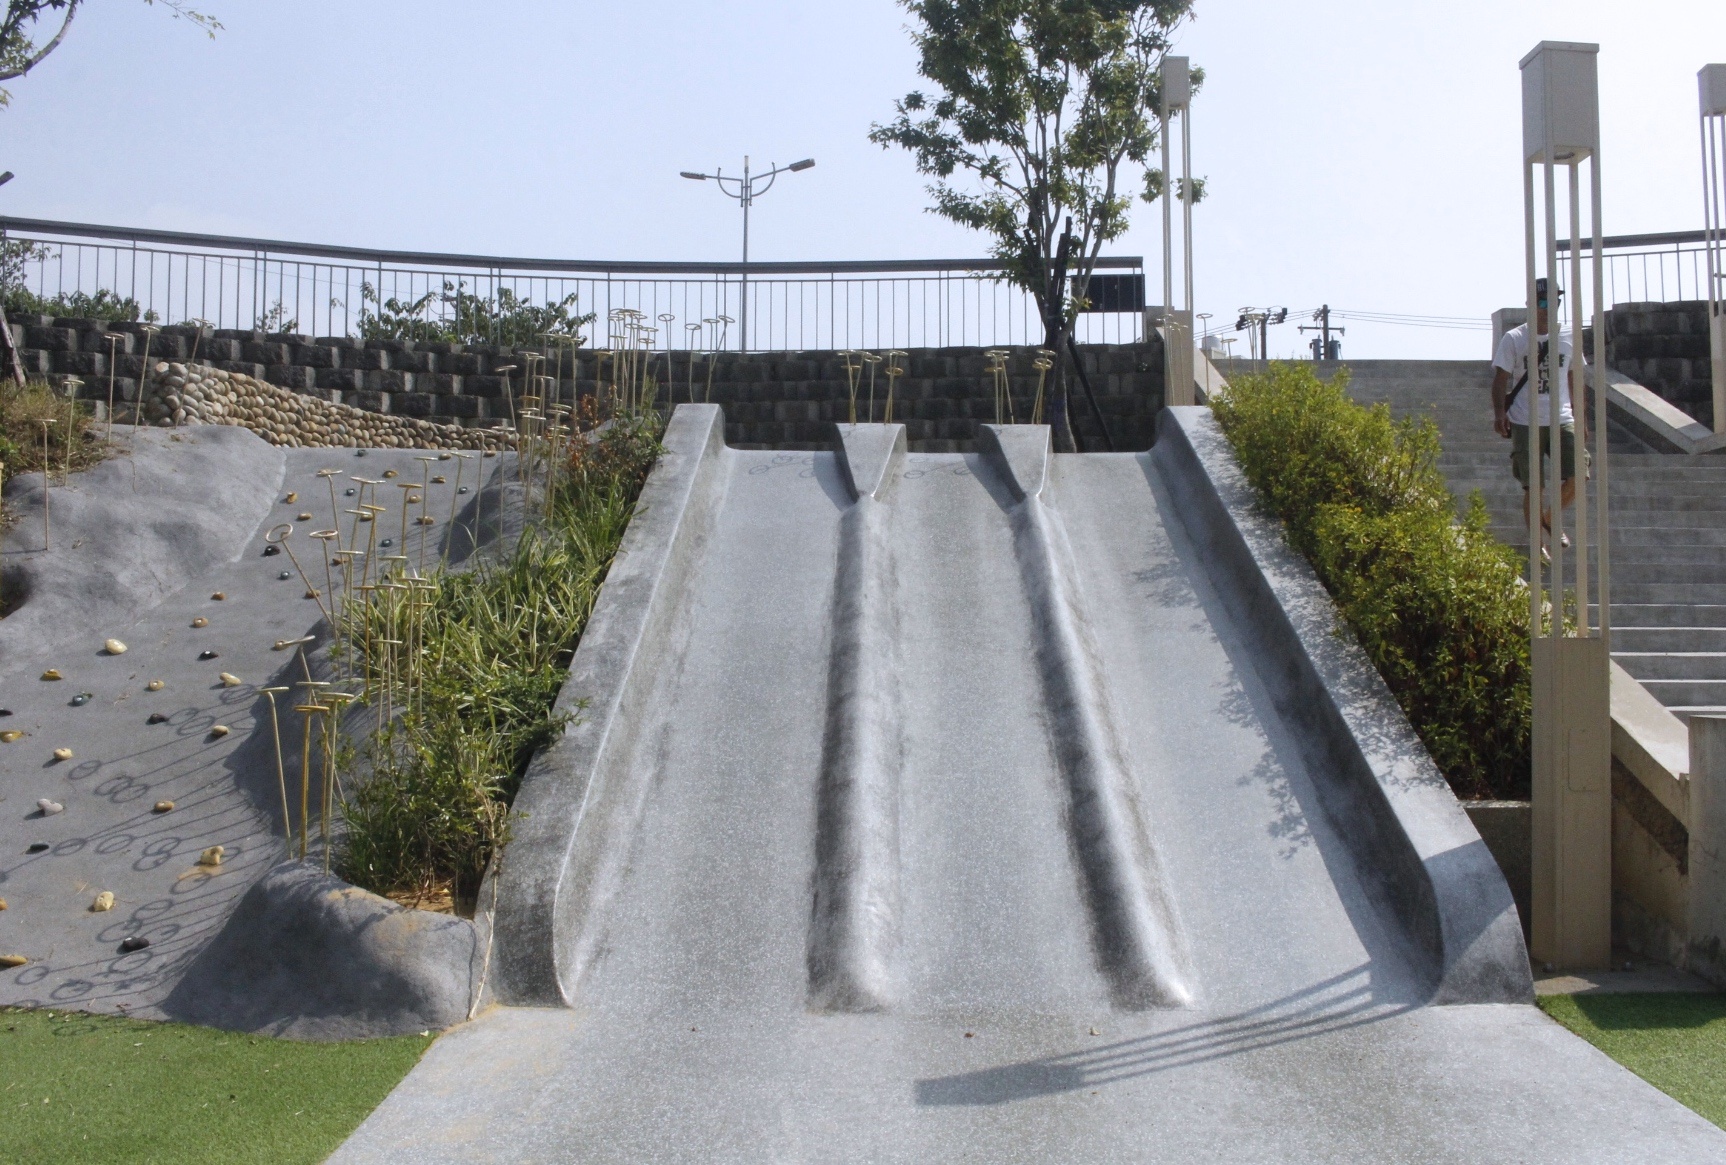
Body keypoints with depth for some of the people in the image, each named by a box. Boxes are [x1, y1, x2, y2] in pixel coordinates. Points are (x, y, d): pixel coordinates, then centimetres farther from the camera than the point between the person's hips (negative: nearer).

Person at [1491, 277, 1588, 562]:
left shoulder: (1568, 338, 9)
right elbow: (1501, 379, -2)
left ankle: (1551, 517, 19)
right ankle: (1538, 544, 12)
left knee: (1576, 478, -10)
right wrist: (1499, 413, -16)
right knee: (1534, 488, -2)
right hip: (1525, 423, -3)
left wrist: (1582, 418, 13)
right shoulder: (1514, 339, 0)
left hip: (1562, 420, 3)